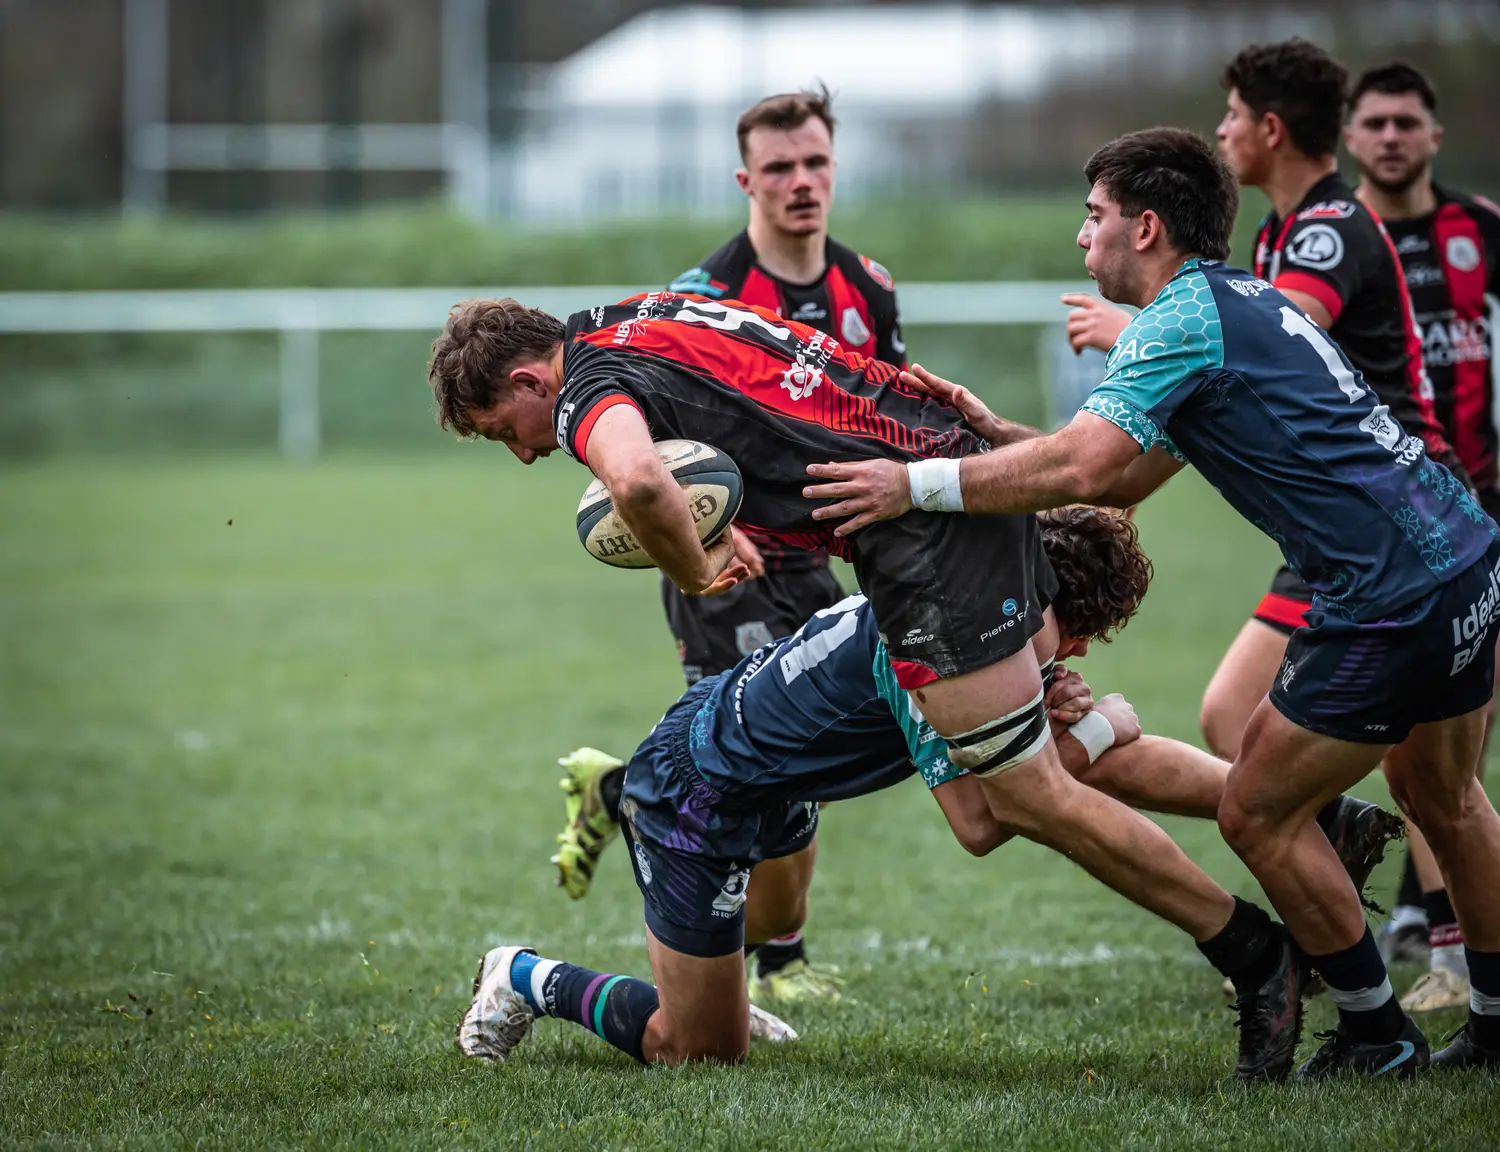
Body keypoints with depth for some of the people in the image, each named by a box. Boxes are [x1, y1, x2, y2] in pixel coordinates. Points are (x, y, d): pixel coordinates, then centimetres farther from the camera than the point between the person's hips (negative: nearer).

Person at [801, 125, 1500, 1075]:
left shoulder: (1182, 320, -11)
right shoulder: (1248, 301, 19)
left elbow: (1080, 470, -23)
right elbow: (1124, 479, 20)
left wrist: (916, 484, -19)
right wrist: (996, 432, 13)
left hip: (1393, 600, -10)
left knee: (1260, 815, 3)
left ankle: (1378, 1036, 12)